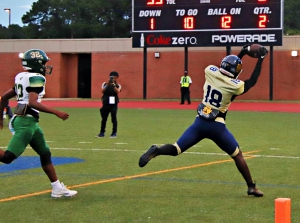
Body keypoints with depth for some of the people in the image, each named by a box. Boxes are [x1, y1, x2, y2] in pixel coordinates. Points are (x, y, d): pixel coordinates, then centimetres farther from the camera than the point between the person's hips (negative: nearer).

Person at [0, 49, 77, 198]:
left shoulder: (22, 77, 15)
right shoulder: (36, 78, -11)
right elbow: (32, 103, -24)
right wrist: (56, 112, -19)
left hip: (29, 121, 10)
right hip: (26, 121, -10)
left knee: (45, 154, 16)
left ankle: (57, 188, 21)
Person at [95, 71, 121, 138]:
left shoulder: (118, 85, 4)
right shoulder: (105, 84, 6)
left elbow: (117, 91, -16)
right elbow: (102, 91, -11)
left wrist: (113, 85, -28)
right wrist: (108, 84, -21)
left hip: (113, 104, -1)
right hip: (106, 104, 1)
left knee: (114, 118, -5)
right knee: (104, 119, 8)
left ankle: (114, 133, 2)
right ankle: (102, 133, 17)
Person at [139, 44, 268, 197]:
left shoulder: (210, 71, -1)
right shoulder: (234, 85, -11)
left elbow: (225, 73, 21)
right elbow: (252, 82, 8)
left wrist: (241, 54, 24)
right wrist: (260, 59, 12)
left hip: (200, 122, 3)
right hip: (217, 126, -3)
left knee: (176, 149, 5)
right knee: (238, 155, 14)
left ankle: (156, 151, -26)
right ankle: (251, 187, 16)